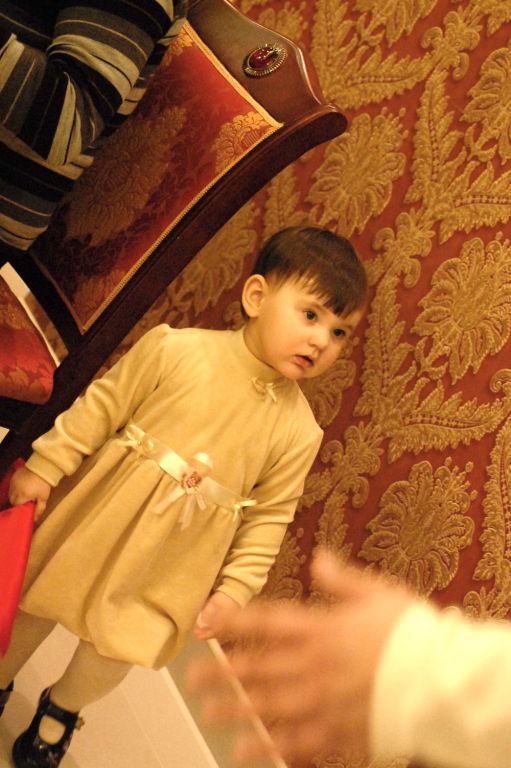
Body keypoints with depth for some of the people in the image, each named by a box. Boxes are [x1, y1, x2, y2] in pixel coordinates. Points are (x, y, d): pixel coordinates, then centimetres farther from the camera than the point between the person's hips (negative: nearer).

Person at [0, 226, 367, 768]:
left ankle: (60, 710, 43)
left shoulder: (299, 430, -10)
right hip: (94, 518, -1)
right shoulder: (175, 350, -16)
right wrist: (44, 466, -6)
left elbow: (269, 516, -2)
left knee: (115, 651, 10)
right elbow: (101, 407, -7)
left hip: (168, 570, 1)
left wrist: (234, 590, -4)